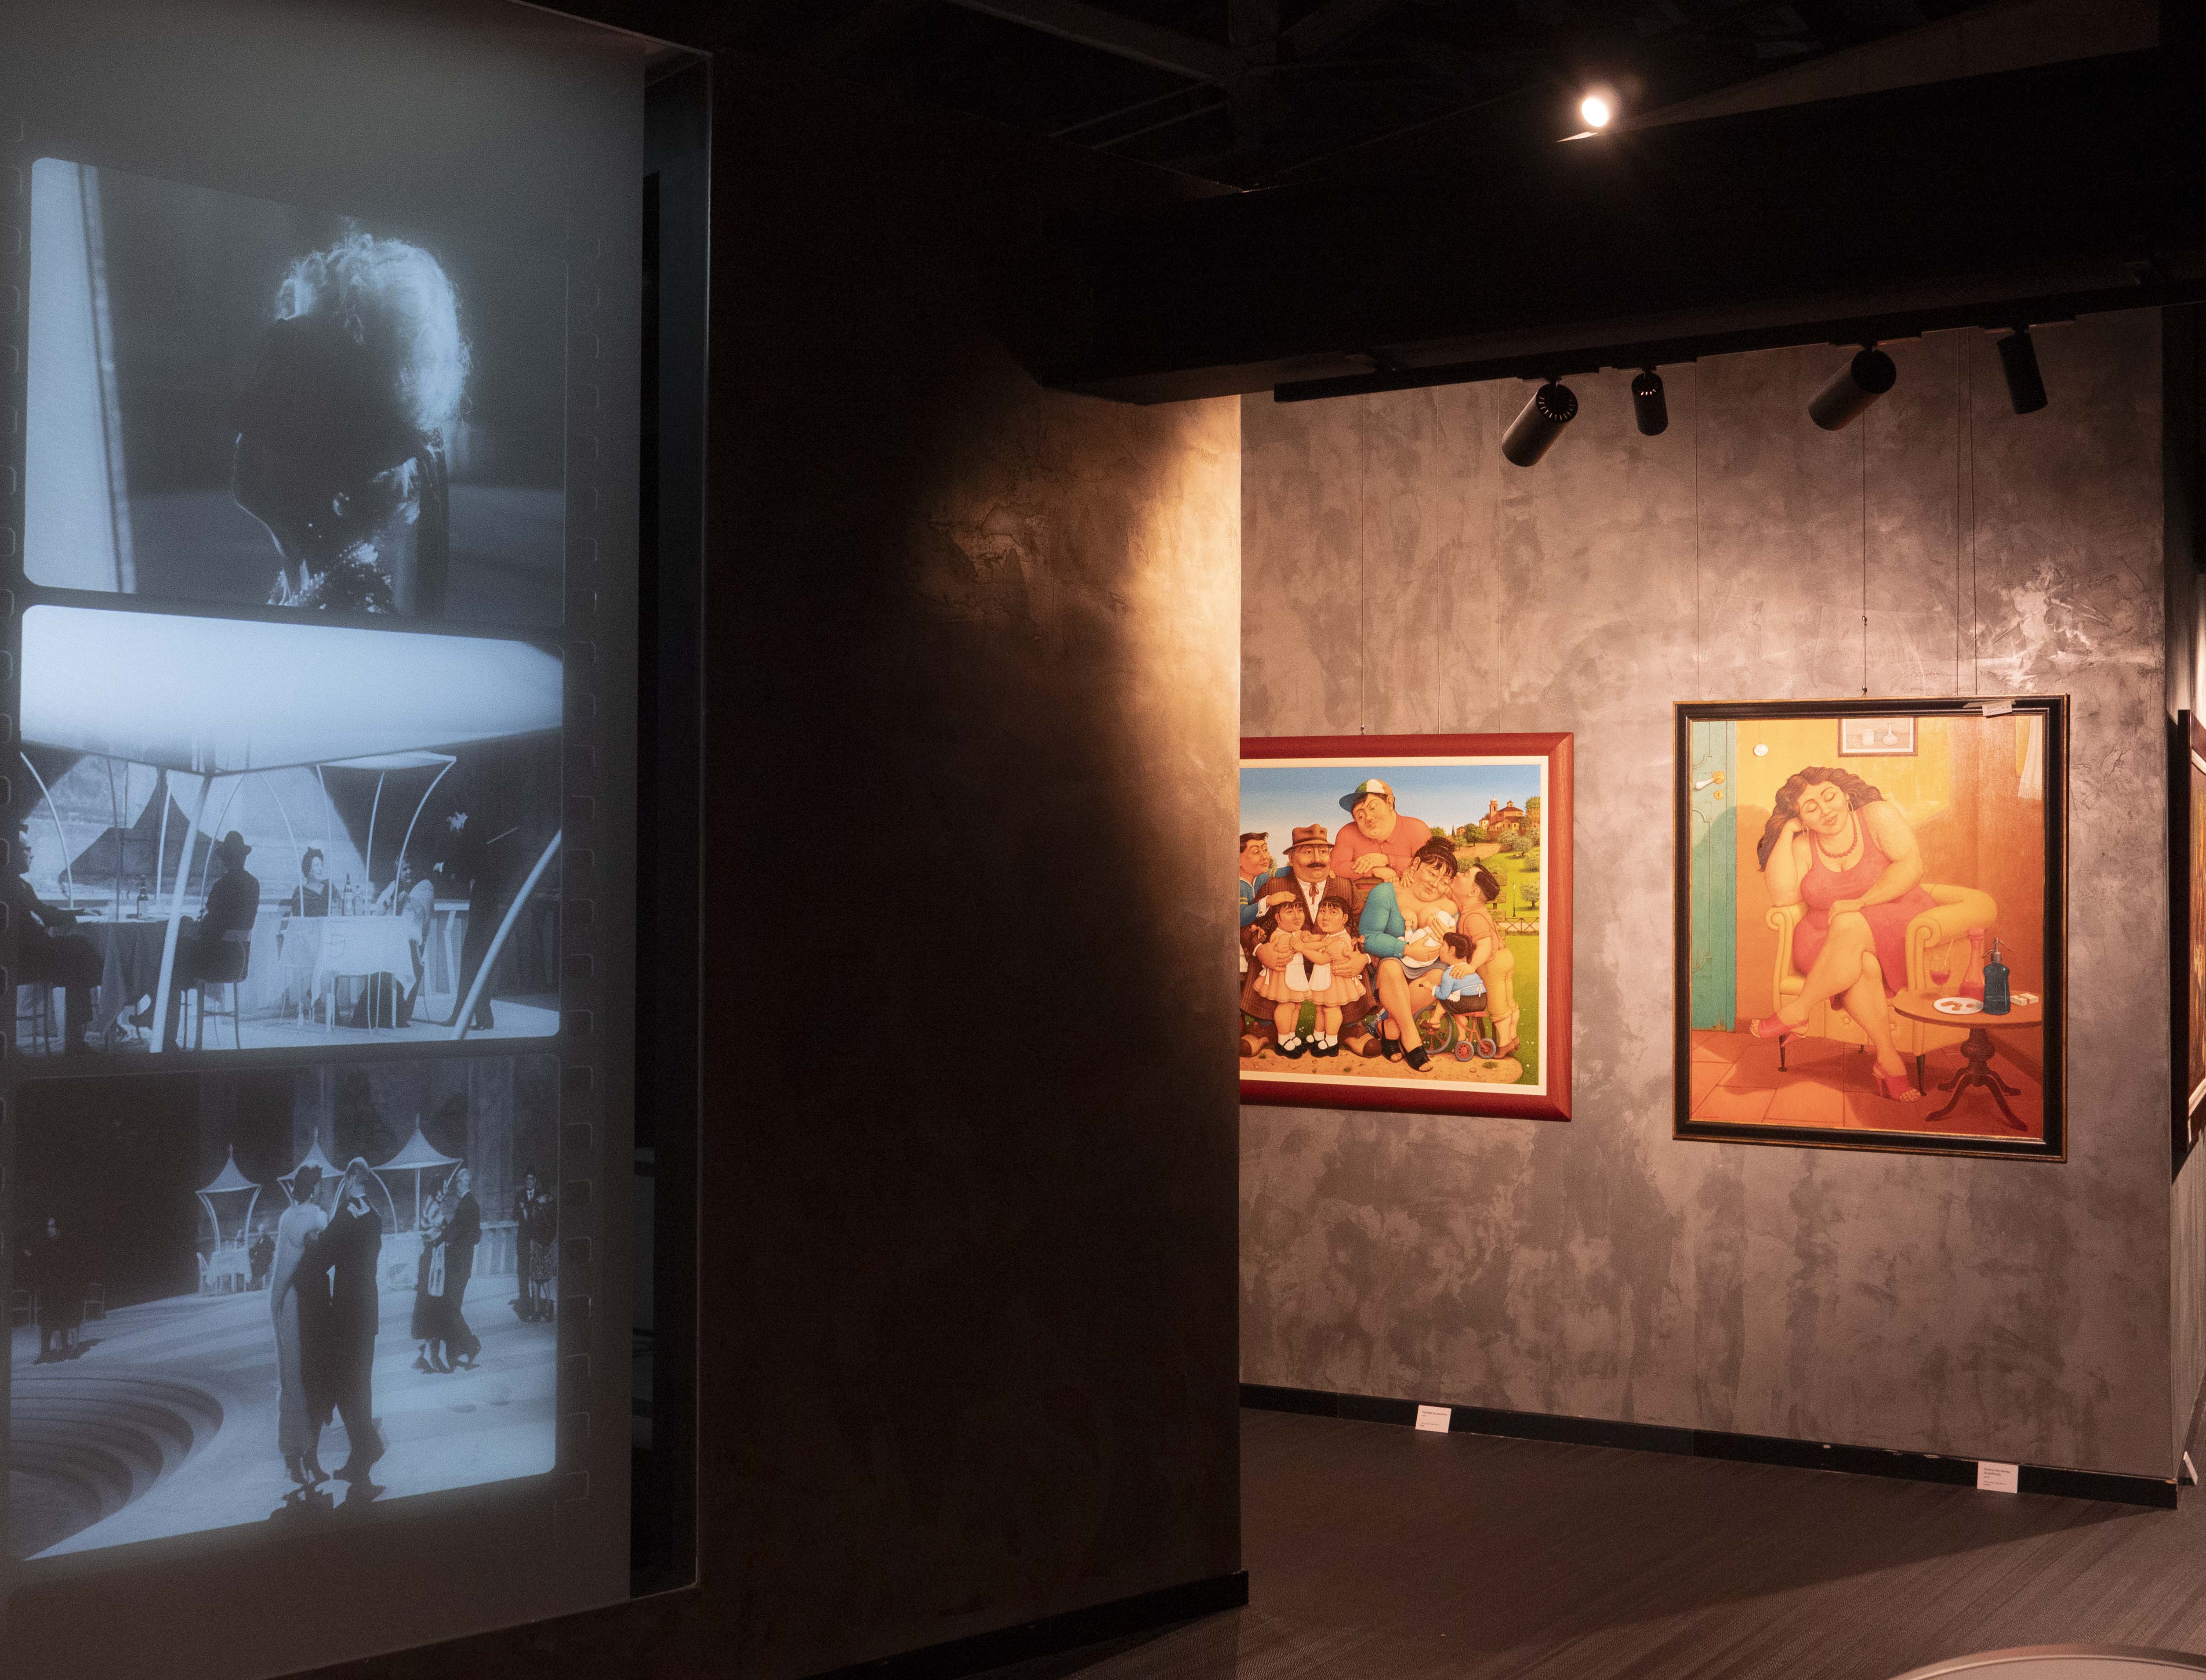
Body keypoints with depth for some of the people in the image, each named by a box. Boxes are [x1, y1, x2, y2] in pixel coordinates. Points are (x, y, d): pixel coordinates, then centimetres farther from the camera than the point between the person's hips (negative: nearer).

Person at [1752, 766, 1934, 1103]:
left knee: (1849, 927, -35)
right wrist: (1787, 832, -7)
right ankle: (1888, 1057, -30)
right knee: (1861, 963, -34)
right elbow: (1783, 896, -9)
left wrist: (1861, 902, -23)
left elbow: (1911, 866, -13)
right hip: (1829, 942, 3)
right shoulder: (1803, 847, 6)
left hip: (1897, 928, -3)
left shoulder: (1878, 815, -2)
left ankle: (1797, 1011, -20)